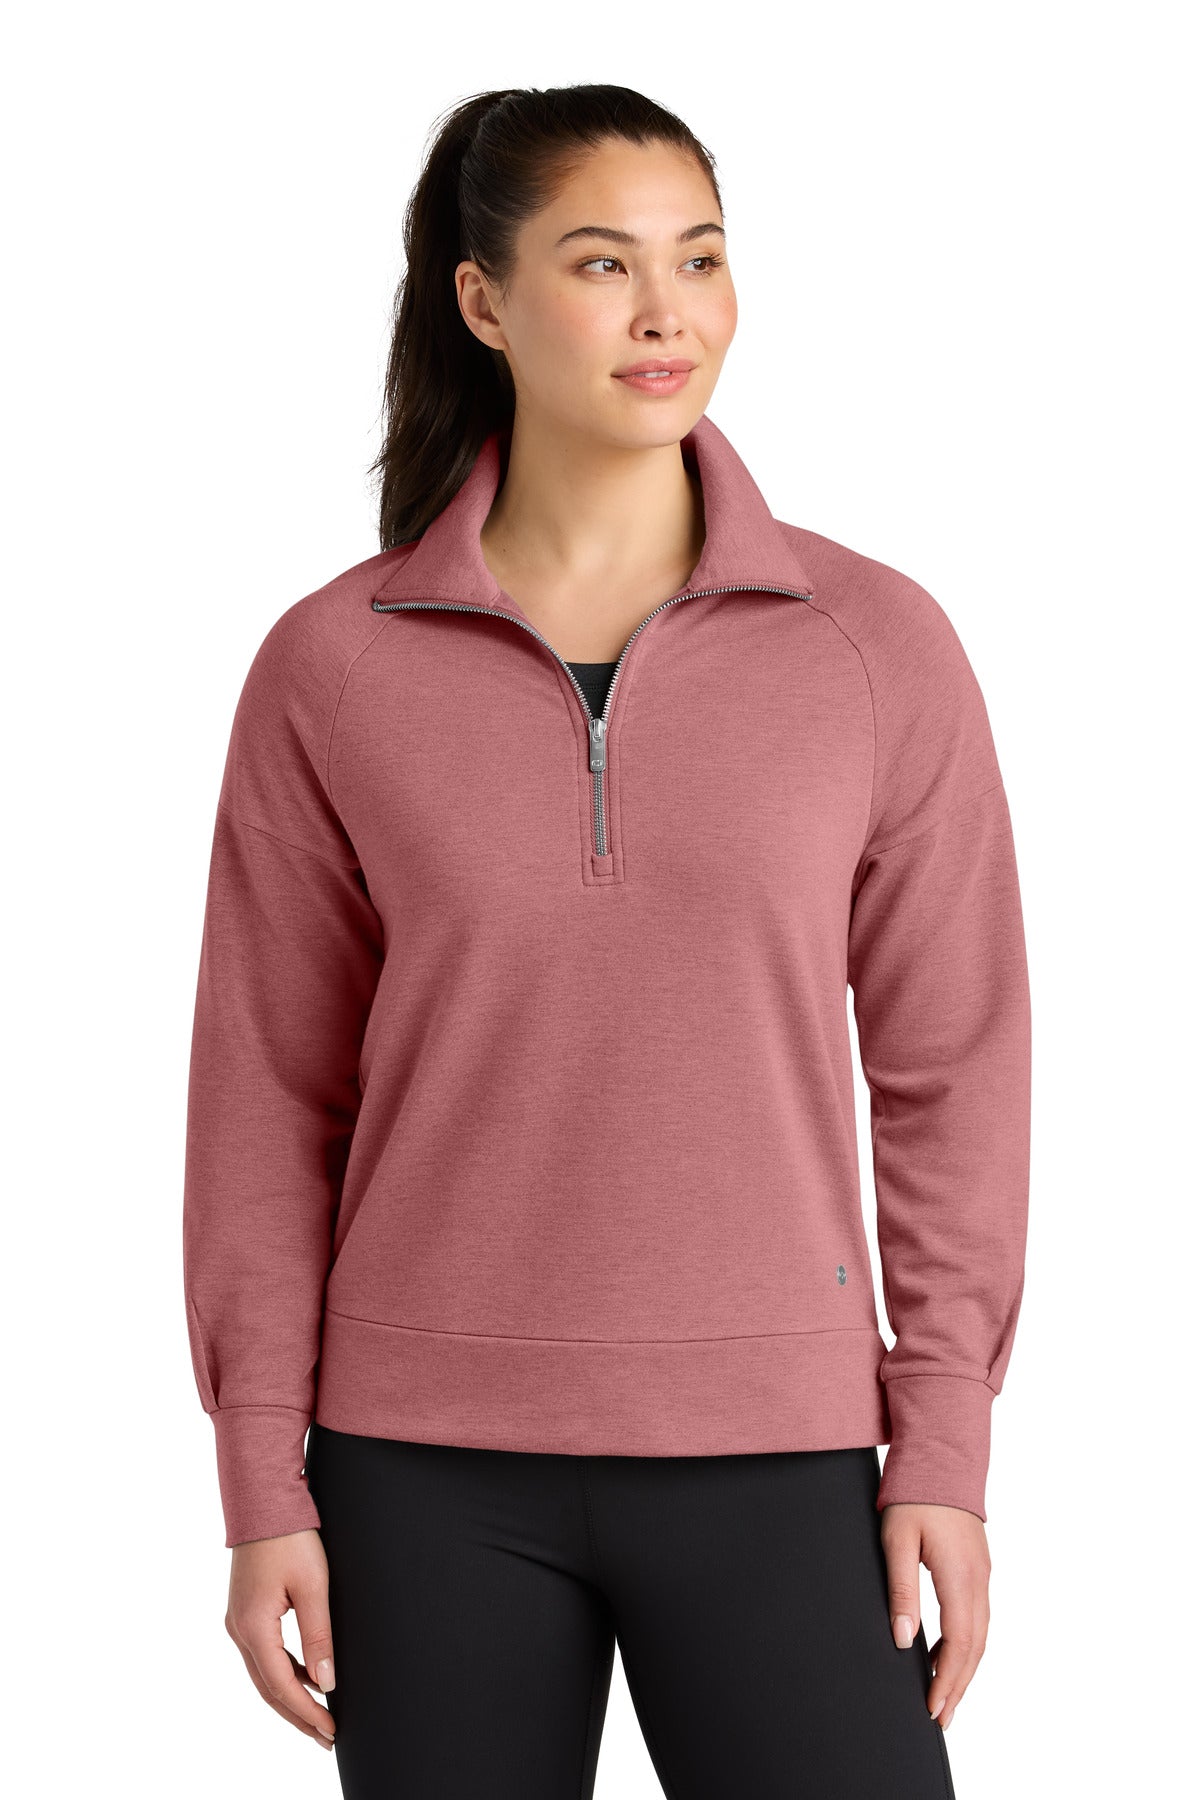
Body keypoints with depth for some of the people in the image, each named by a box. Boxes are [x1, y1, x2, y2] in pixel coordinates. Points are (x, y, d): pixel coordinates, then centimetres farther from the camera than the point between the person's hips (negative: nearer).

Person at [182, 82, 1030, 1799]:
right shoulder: (331, 667, -2)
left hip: (772, 1461, 0)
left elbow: (949, 1061, 2)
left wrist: (944, 1450, -2)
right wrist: (265, 1493, 0)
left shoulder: (878, 642, -2)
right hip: (433, 1467, 0)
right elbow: (271, 1094, 2)